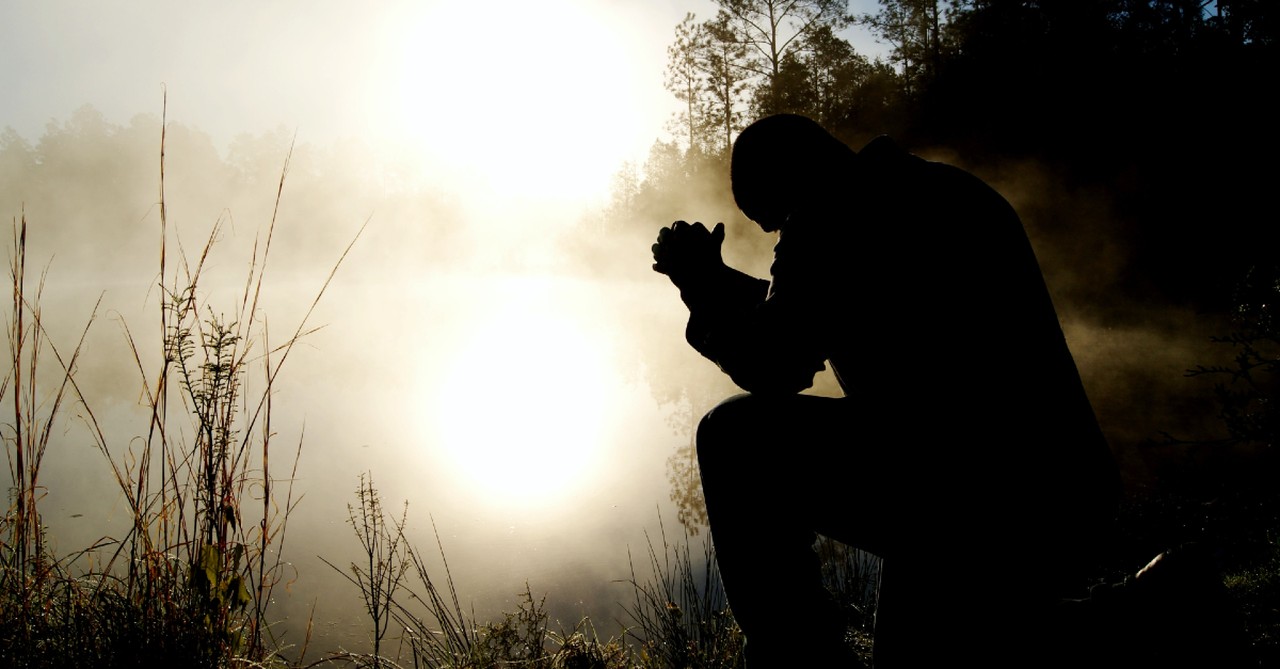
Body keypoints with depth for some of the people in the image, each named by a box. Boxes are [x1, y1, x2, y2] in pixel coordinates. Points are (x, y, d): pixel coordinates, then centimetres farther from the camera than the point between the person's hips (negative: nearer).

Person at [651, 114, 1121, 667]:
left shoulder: (834, 214, -7)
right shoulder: (947, 190, 22)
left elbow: (770, 369, -9)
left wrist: (703, 288, 7)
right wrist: (718, 281, 26)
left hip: (957, 499, -10)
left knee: (735, 438, -2)